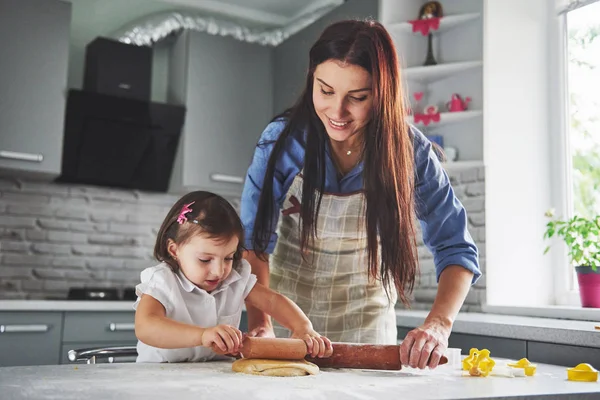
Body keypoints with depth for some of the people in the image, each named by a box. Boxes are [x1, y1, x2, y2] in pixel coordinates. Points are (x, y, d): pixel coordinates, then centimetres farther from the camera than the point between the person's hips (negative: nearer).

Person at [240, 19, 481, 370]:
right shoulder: (283, 139, -18)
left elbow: (456, 250, -18)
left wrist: (438, 325, -36)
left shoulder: (409, 150, -18)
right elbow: (254, 239, -16)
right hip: (286, 313, 0)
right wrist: (259, 323, -31)